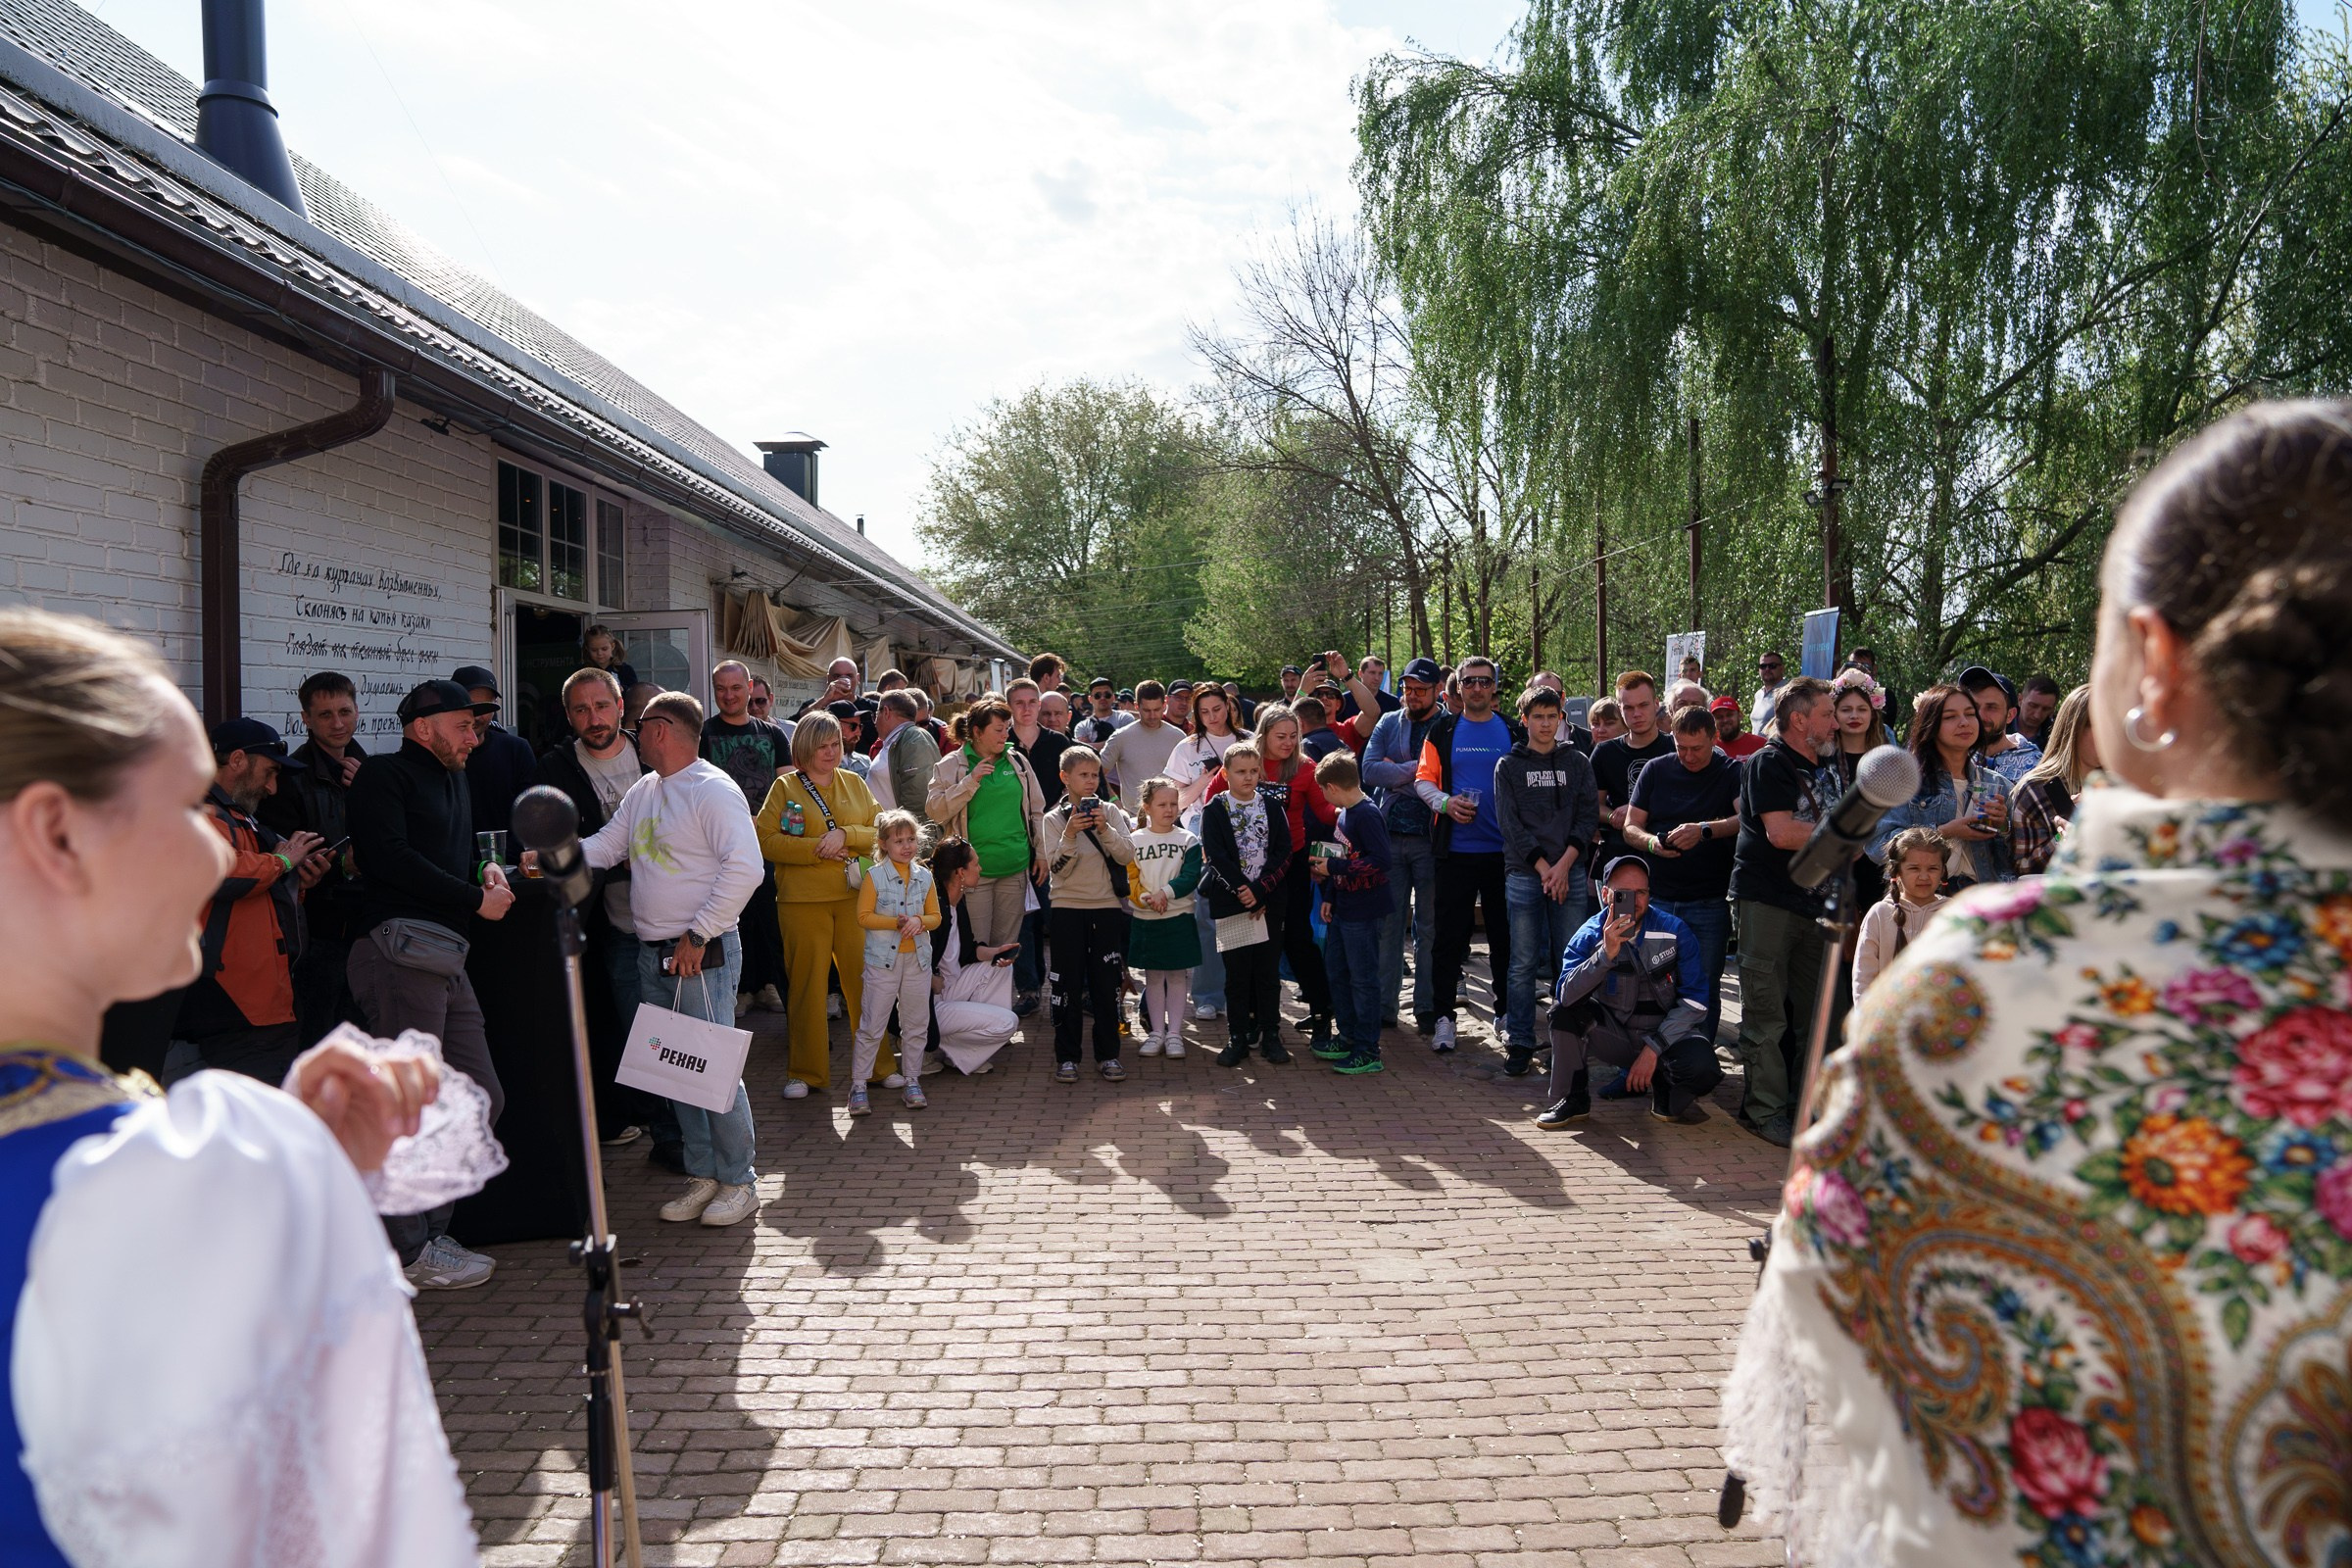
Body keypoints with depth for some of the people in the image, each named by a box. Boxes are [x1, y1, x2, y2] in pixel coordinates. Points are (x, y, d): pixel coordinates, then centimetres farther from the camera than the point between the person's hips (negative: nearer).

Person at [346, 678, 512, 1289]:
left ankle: (430, 1231, 19)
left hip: (447, 958, 9)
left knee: (482, 1099, 7)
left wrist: (486, 871, 11)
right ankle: (408, 1252, 3)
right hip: (400, 947, -9)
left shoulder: (455, 783, 27)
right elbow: (389, 857, -14)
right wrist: (475, 899, -10)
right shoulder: (385, 774, 0)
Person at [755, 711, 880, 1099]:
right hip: (802, 900, -2)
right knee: (807, 983, 4)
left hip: (855, 896, 2)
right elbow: (766, 840, -7)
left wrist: (845, 835, -12)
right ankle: (806, 1071, 15)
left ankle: (877, 1064, 15)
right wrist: (816, 848, -14)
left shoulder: (854, 783, 11)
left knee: (864, 979, 3)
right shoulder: (784, 786, 2)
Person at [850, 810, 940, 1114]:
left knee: (916, 1024, 9)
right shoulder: (874, 877, -6)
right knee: (871, 1026, -1)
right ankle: (858, 1086, 7)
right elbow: (864, 916, -7)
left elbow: (935, 916, 8)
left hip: (917, 960, 4)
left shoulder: (925, 877, 6)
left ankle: (911, 1082, 20)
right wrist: (896, 923, -18)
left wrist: (919, 921, -13)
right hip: (882, 960, -4)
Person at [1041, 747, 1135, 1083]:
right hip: (1067, 908, -1)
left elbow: (1127, 856, -7)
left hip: (1107, 907, 1)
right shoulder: (1054, 819, 0)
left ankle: (1107, 1054, 15)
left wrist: (1105, 828, -20)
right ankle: (1066, 1056, 11)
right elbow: (1057, 868, -10)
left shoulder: (1110, 811, 3)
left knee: (1107, 983, 5)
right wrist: (1070, 835, -23)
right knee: (1068, 984, 2)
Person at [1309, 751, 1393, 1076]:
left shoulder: (1367, 815, -18)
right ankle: (1349, 1038, 30)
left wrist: (1333, 866, -22)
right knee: (1336, 972, 18)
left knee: (1363, 979, -2)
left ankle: (1368, 1051, 7)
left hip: (1363, 914, -10)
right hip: (1341, 911, 10)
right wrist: (1329, 898, 15)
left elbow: (1382, 861, -26)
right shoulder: (1343, 814, 11)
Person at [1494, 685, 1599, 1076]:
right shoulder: (1508, 766, 5)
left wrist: (1564, 864, -9)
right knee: (1523, 964, 0)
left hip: (1570, 874, 1)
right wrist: (1543, 868, -9)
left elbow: (1589, 816, 3)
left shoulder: (1577, 763, 9)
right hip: (1524, 875, -1)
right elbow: (1510, 823, -1)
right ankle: (1519, 1043, 6)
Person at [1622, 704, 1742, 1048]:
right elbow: (1631, 827, 8)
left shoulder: (1732, 772, 1)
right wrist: (1652, 843, -14)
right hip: (1658, 899, 2)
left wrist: (1705, 830, -32)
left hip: (1710, 903, -2)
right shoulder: (1656, 770, 9)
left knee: (1704, 990, 3)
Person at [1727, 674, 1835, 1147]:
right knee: (1766, 1015, -4)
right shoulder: (1767, 763, -8)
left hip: (1813, 901, 8)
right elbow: (1781, 832, -19)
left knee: (1812, 1012, 12)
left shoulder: (1823, 772, 18)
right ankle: (1765, 1109, 2)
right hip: (1767, 900, -8)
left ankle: (1802, 1105, 23)